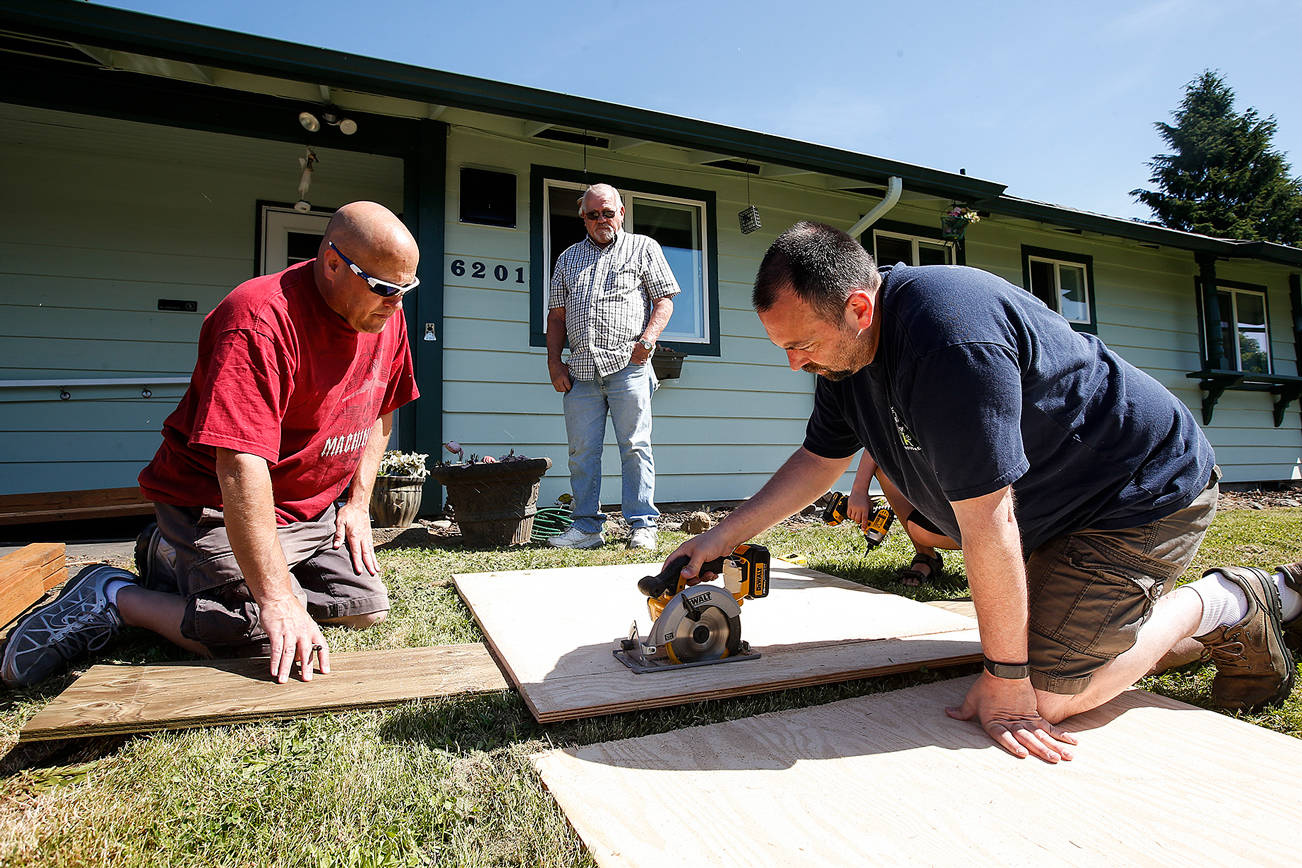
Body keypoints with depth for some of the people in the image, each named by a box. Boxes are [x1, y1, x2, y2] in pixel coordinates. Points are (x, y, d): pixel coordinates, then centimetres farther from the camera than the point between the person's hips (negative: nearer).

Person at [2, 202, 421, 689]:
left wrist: (358, 503, 4)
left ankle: (176, 559, 16)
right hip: (217, 504, -8)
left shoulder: (386, 317, -3)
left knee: (368, 608, 4)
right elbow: (240, 465, -34)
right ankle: (113, 597, 3)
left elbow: (379, 412, 12)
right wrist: (277, 598, -35)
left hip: (313, 510, 9)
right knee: (266, 642, -23)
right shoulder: (262, 320, -27)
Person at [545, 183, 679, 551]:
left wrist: (647, 339, -11)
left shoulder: (643, 248, 12)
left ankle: (642, 525, 3)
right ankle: (587, 526, 11)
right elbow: (557, 314, 18)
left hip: (627, 365, -3)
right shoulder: (568, 258, 21)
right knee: (582, 451, 3)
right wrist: (554, 362, 7)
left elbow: (664, 300, 6)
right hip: (580, 369, 4)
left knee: (635, 447, -4)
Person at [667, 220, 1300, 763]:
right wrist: (722, 537, 1)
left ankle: (1225, 606, 8)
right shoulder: (845, 350, -5)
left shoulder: (949, 338, -36)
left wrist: (1006, 682, -23)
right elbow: (819, 459, 6)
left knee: (1043, 692, -15)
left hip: (1146, 492, -9)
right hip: (1058, 506, 9)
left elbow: (987, 523, -33)